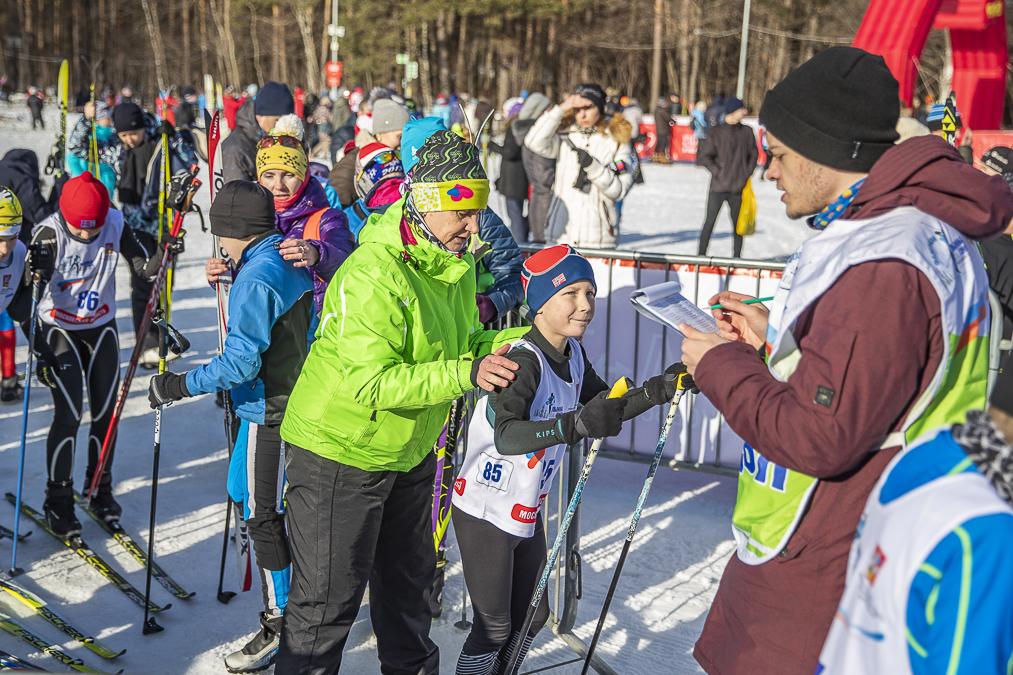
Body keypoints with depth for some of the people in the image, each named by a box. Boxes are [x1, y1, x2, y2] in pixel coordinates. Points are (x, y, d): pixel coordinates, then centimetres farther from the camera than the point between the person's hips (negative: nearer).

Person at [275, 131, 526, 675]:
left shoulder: (457, 264, 1)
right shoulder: (372, 277, -28)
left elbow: (457, 342, 12)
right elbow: (371, 383, -33)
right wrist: (465, 375, -35)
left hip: (409, 449, 9)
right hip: (341, 450, -9)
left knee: (409, 577, 25)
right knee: (330, 595, 2)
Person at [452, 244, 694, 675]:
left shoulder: (573, 354, 0)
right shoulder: (523, 361, -25)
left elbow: (605, 410, 14)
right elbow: (506, 436, -40)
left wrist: (659, 389, 0)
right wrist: (577, 424, -54)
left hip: (527, 511, 8)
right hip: (486, 511, -8)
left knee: (532, 615, 19)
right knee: (494, 628, 0)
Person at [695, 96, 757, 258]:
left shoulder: (746, 132, 2)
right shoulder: (716, 133, -6)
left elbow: (754, 153, 14)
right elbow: (702, 156, -5)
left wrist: (747, 173, 2)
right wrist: (717, 172, -10)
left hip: (738, 188, 3)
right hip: (718, 187, -3)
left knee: (738, 223, 10)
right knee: (710, 221, 0)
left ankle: (737, 256, 21)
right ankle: (701, 254, 9)